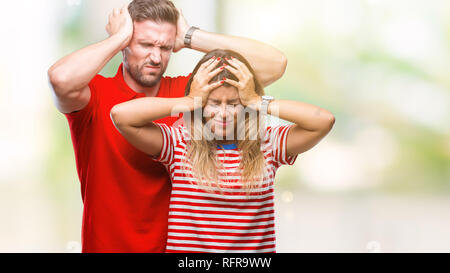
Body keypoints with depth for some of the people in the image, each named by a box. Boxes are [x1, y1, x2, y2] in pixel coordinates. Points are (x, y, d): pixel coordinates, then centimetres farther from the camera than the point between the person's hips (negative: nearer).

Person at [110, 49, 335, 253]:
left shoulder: (268, 143, 9)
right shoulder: (179, 143, 4)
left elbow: (324, 120, -2)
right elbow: (120, 114, -9)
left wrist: (258, 101, 0)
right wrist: (189, 102, -2)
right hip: (187, 247, 0)